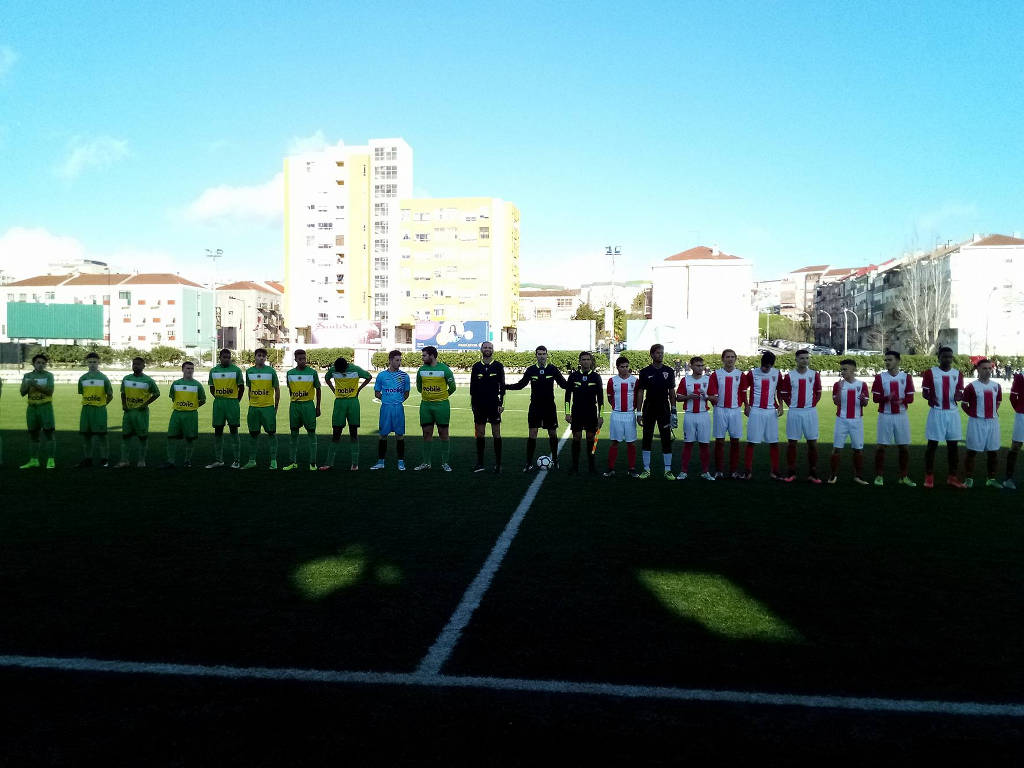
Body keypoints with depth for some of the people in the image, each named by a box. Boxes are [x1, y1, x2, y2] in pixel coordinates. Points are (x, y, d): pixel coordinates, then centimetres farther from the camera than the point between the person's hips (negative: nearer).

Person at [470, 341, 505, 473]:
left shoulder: (498, 366, 2)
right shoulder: (476, 366, 7)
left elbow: (502, 386, 1)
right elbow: (472, 387, 9)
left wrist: (501, 404, -5)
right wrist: (472, 403, 3)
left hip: (494, 405, -2)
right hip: (479, 405, 2)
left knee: (496, 434, 0)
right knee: (480, 434, 6)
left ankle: (498, 463, 5)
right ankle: (480, 463, 13)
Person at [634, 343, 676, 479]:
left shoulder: (668, 371, 5)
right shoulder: (645, 372, 1)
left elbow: (672, 392, 7)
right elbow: (640, 393, 3)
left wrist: (673, 411, 0)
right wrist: (639, 412, -2)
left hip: (664, 410, 0)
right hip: (649, 410, 0)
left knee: (667, 440, 0)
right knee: (647, 439, 4)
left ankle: (668, 470, 8)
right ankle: (646, 469, 12)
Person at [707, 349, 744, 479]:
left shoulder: (740, 374, 7)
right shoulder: (716, 374, 4)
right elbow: (710, 394, -1)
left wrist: (741, 405, 1)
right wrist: (712, 398, -18)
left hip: (735, 410, 1)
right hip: (720, 410, -1)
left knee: (735, 440, 3)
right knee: (720, 440, 1)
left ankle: (734, 470, 10)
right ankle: (719, 471, 6)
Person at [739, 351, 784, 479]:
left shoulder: (777, 374, 4)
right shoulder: (752, 374, -2)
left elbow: (780, 391, 16)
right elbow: (743, 389, 7)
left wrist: (780, 405, 4)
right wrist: (746, 405, -2)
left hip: (771, 412, 2)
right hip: (755, 411, -2)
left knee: (774, 442, 2)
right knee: (751, 442, -2)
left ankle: (774, 471, 9)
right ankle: (748, 471, 2)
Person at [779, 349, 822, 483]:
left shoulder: (815, 375, 5)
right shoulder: (789, 376, 1)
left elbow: (818, 393, 11)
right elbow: (785, 394, 7)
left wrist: (812, 405, 2)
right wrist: (792, 405, -1)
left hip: (810, 411, 1)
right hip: (794, 412, -1)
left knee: (812, 442, 2)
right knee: (791, 442, 2)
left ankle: (813, 473, 10)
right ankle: (791, 473, 10)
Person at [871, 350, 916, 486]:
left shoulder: (906, 377, 4)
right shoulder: (880, 377, 2)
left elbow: (910, 398, -1)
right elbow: (875, 397, -3)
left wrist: (900, 400, -21)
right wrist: (887, 398, -23)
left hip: (901, 415, 1)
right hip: (885, 415, -1)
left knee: (905, 446, 4)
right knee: (881, 446, -1)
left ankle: (904, 477, 15)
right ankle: (879, 476, 8)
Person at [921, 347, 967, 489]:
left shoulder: (958, 374, 10)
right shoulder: (930, 372, 1)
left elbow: (960, 393, 11)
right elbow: (925, 392, 1)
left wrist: (958, 396, -13)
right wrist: (930, 397, -21)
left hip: (952, 412, 3)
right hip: (936, 412, -3)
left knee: (953, 445, 5)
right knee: (932, 444, -1)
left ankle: (952, 477, 15)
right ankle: (929, 477, 6)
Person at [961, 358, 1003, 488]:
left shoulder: (996, 386, 8)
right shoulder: (971, 386, -7)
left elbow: (998, 401, 22)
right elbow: (964, 404, 0)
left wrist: (993, 412, 9)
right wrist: (973, 414, -5)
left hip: (993, 422, 5)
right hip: (976, 422, -5)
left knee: (994, 451, 7)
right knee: (972, 451, 0)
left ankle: (991, 479, 18)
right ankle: (969, 479, 8)